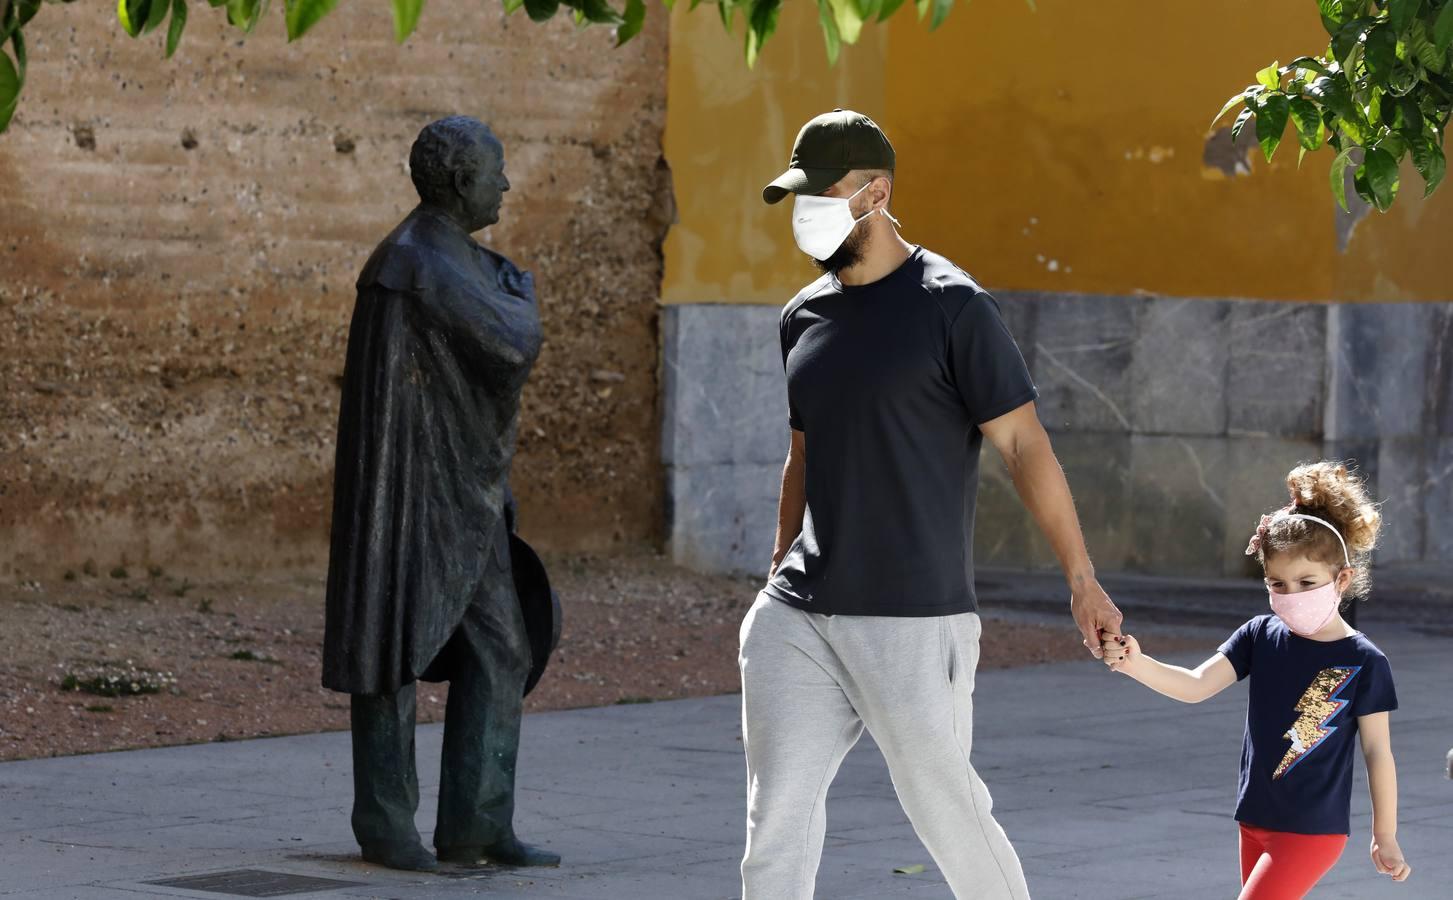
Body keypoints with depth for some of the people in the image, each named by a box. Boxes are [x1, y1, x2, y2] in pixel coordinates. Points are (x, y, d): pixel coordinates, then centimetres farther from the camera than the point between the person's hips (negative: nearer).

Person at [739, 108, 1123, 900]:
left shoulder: (951, 307, -8)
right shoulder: (804, 317, 12)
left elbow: (1024, 446, -8)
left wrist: (1082, 580, -10)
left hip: (913, 623, -6)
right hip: (800, 617, 6)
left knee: (943, 805, 2)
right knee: (776, 810, -2)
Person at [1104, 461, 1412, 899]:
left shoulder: (1363, 662, -11)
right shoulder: (1260, 636, 0)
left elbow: (1378, 752, -4)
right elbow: (1197, 685, -11)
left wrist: (1386, 837, 1)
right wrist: (1136, 664, -30)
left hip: (1311, 831, -6)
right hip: (1257, 822, 6)